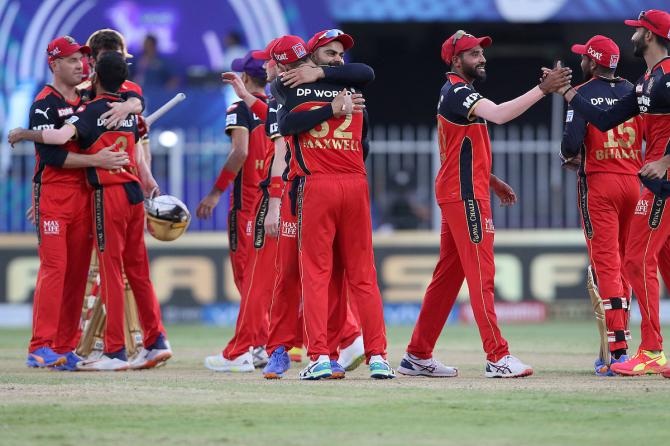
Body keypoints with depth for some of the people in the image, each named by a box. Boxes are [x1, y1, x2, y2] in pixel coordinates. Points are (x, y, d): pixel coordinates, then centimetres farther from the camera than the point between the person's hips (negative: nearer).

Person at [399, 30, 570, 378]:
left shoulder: (454, 94, 20)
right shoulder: (458, 92, -13)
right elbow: (499, 114, -31)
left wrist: (491, 181, 21)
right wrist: (543, 88, -32)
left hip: (456, 194, 11)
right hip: (465, 195, -11)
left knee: (448, 274, 12)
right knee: (481, 273, -12)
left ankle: (418, 356, 14)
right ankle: (497, 357, -15)